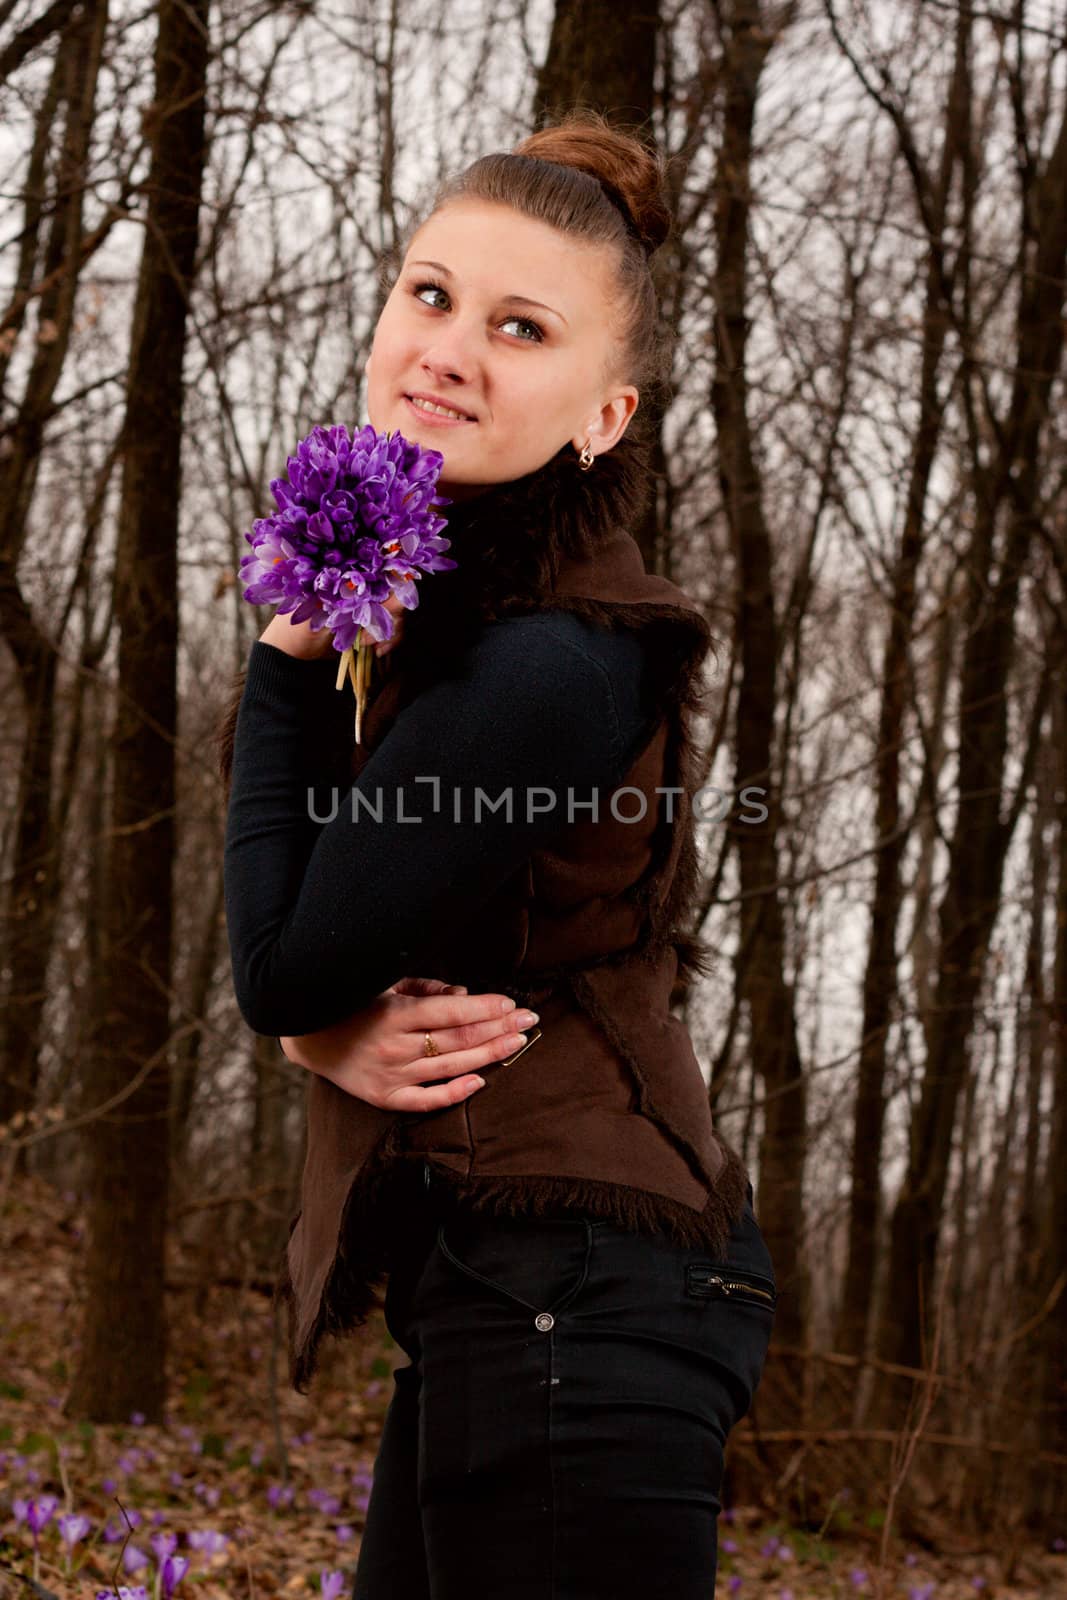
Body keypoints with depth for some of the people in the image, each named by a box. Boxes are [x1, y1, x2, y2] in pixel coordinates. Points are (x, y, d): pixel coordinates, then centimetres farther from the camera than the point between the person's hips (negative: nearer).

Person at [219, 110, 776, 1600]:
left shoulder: (544, 667, -22)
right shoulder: (417, 576, 7)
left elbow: (282, 964, -16)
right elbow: (286, 958, 14)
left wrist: (291, 655, -13)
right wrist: (322, 1031, -7)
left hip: (564, 1314, -10)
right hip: (496, 1297, 10)